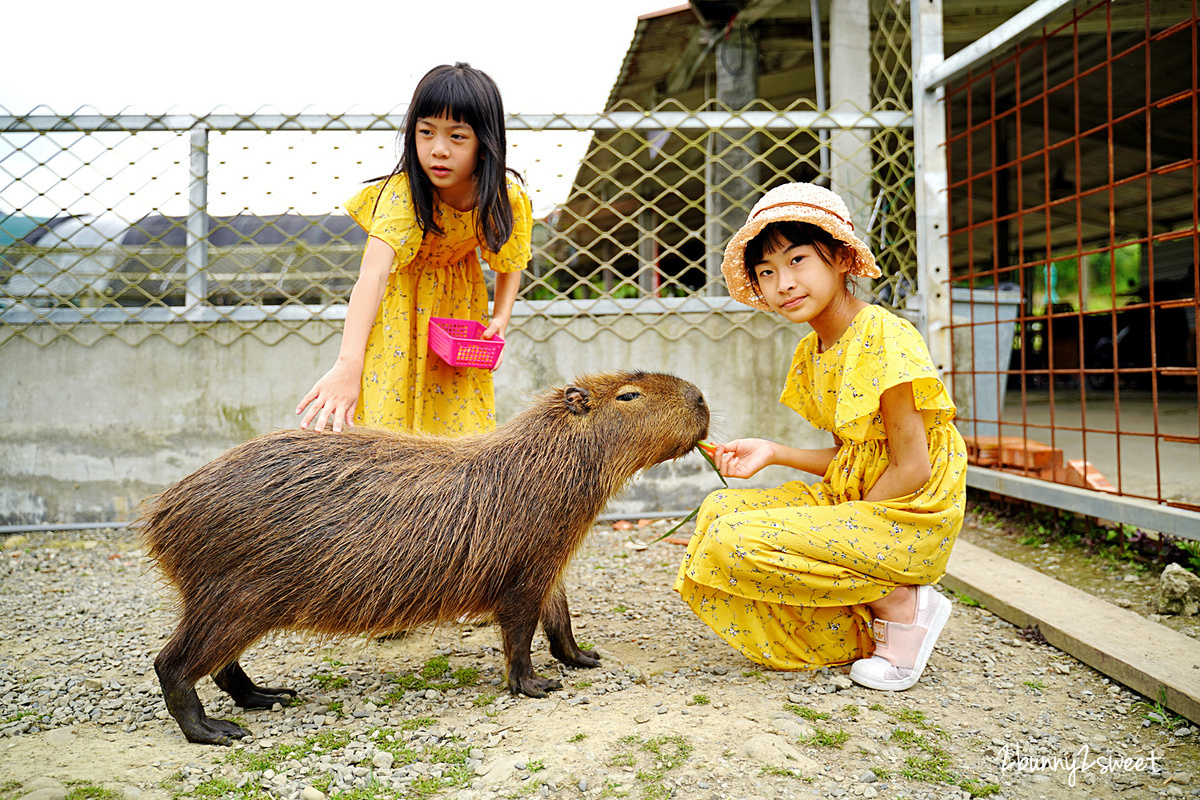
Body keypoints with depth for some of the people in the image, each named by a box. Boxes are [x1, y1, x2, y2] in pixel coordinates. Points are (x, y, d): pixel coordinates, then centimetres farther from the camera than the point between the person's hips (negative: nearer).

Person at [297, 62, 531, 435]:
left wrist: (500, 320, -21)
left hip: (458, 299, 3)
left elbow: (510, 265, -4)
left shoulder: (506, 196, -25)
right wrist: (348, 365, -64)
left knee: (459, 411, 5)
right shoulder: (402, 194, -36)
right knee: (393, 402, -3)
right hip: (401, 299, -2)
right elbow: (373, 275, -51)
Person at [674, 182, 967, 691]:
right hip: (852, 502, 9)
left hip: (907, 521, -9)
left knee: (733, 543, -20)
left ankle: (900, 604, -5)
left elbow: (911, 469, -18)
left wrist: (841, 530, -13)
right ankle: (865, 635, 4)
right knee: (718, 510, 4)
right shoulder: (811, 352, 9)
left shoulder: (882, 338, -17)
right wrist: (773, 453, 1)